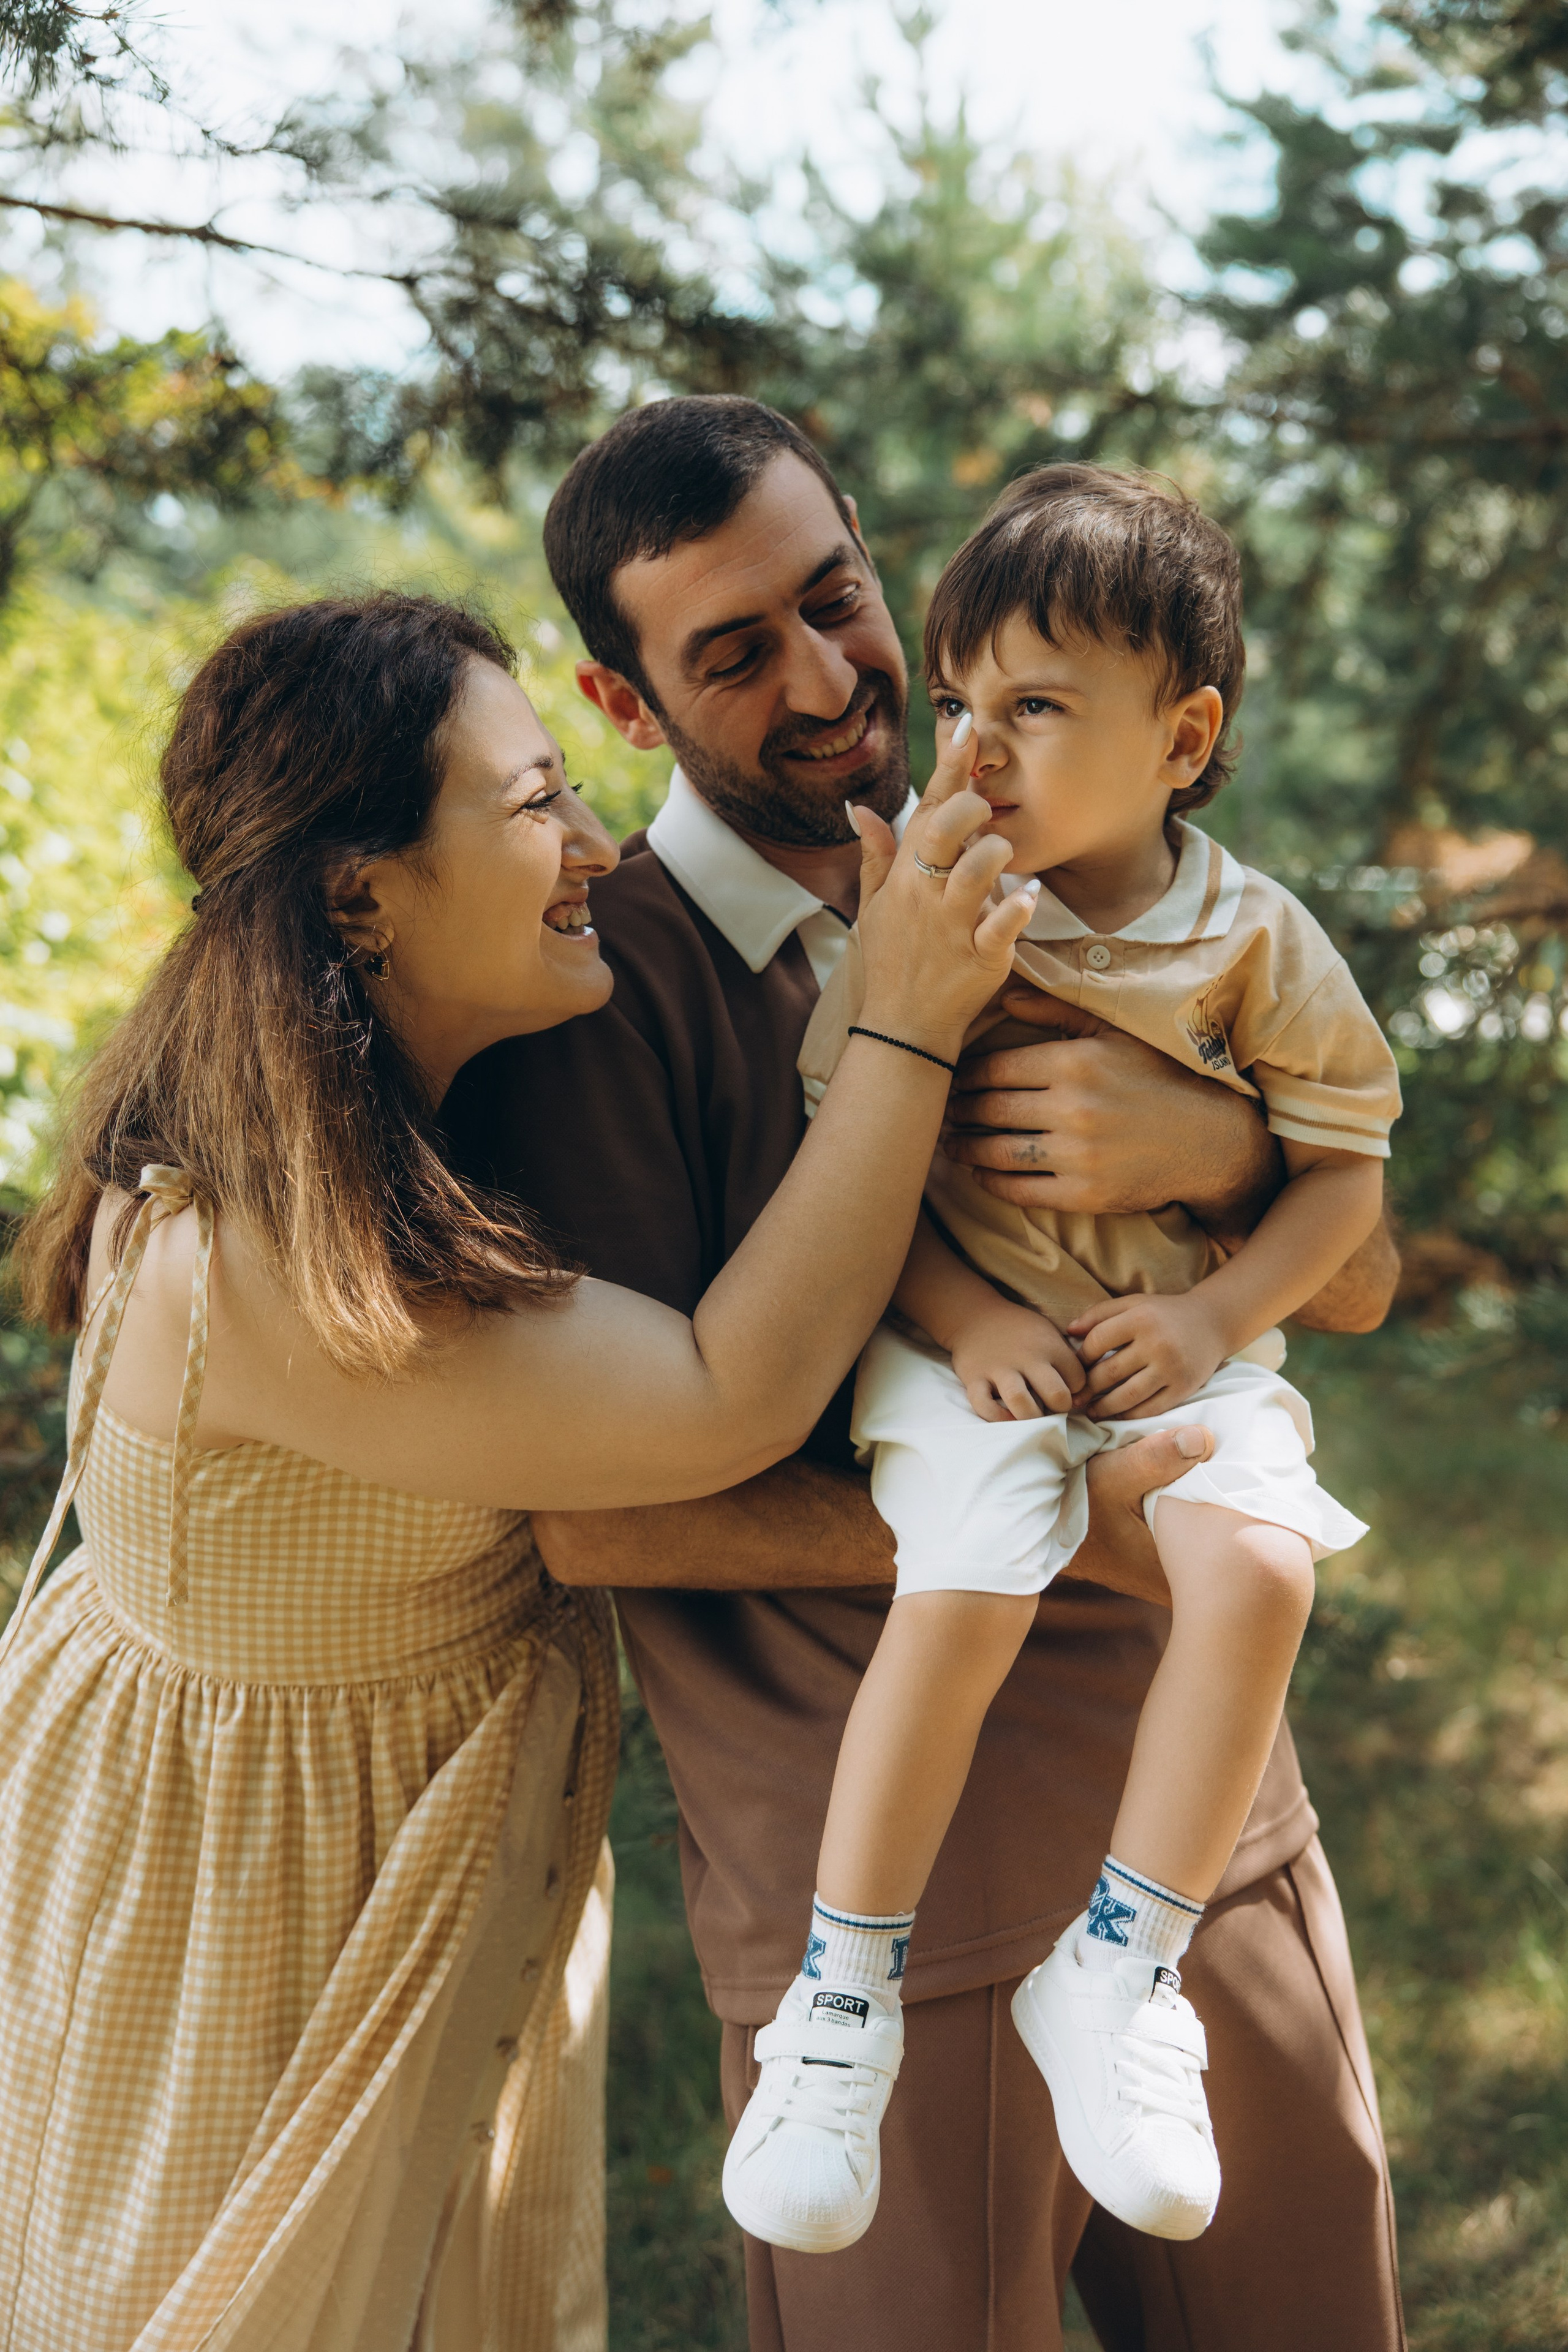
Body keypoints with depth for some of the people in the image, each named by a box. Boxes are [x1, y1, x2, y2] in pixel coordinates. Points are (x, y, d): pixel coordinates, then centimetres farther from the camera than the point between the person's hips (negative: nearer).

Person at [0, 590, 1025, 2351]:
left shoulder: (385, 1116, -8)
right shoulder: (251, 1268, -37)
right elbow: (729, 1401, -34)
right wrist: (910, 1024, -32)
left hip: (432, 1828, 8)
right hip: (253, 1878, -8)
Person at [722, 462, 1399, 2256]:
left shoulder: (1253, 941, -2)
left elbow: (1344, 1170, 4)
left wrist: (1215, 1318, -12)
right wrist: (959, 1315, -16)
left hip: (1184, 1344, 2)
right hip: (968, 1334, -1)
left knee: (1256, 1559, -27)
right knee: (967, 1587, -28)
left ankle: (1115, 1971, -11)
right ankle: (844, 1994, -9)